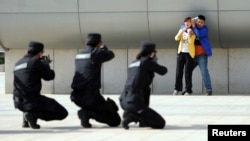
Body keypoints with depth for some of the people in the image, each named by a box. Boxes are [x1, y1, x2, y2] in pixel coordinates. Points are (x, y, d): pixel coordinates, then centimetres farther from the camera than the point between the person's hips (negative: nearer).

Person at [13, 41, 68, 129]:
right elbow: (50, 76, -2)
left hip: (19, 102, 8)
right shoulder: (36, 61, -7)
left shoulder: (18, 63, 16)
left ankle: (26, 120, 18)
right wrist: (46, 65, 16)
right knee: (63, 113, -1)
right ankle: (33, 114, -14)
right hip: (32, 101, -8)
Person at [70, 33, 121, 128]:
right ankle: (88, 113, -16)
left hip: (76, 96, 7)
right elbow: (110, 55, 11)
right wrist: (103, 47, 32)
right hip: (91, 96, -7)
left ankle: (86, 112, 11)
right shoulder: (96, 53, -8)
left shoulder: (79, 54, 12)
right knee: (115, 120, -1)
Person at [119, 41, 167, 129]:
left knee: (146, 89, 35)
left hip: (123, 101, 8)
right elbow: (163, 71, 6)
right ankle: (132, 116, -14)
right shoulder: (147, 61, -3)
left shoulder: (133, 63, 20)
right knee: (161, 123, -2)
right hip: (135, 102, -8)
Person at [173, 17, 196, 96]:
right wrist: (182, 31, -14)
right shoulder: (181, 30, 12)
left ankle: (188, 90, -4)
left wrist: (189, 33, -22)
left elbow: (191, 41, -12)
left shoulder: (193, 32, 2)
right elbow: (176, 38, -5)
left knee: (188, 72, -6)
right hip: (181, 52, 3)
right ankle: (177, 89, 9)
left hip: (189, 53, -3)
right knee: (179, 71, 2)